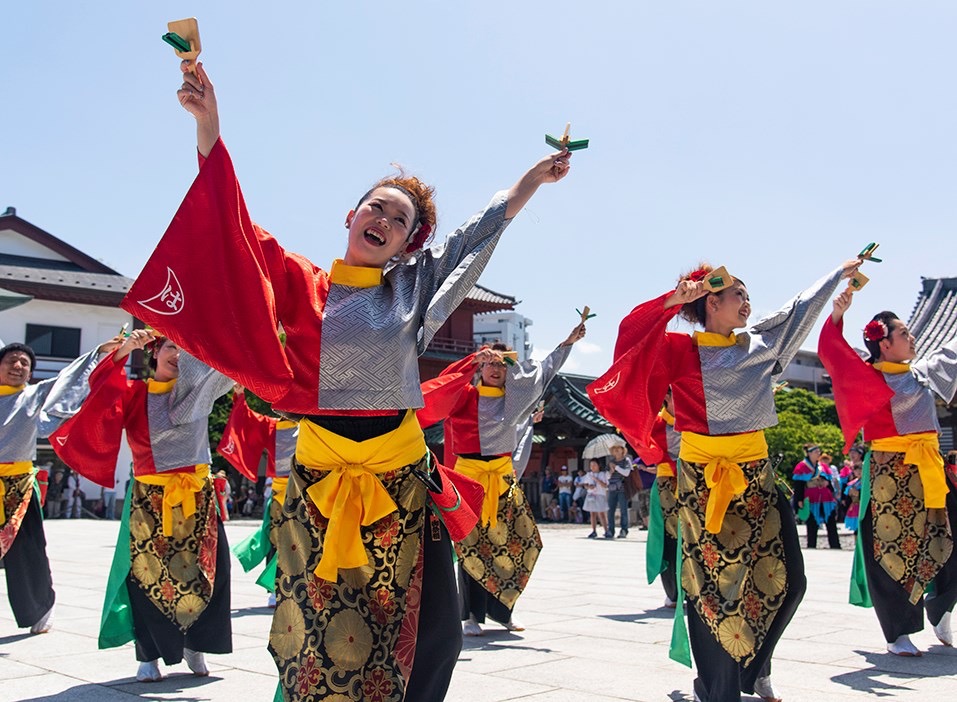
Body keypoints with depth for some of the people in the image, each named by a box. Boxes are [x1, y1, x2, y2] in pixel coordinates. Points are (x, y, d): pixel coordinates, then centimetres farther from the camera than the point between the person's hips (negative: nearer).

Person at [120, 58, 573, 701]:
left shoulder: (415, 283, 9)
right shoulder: (306, 285, 4)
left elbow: (485, 228, 18)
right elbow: (235, 225, -4)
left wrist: (539, 173, 23)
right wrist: (208, 123, -10)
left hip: (401, 477, 2)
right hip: (322, 480, -2)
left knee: (431, 633, 3)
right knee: (322, 630, 2)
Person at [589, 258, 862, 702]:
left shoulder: (760, 343, 12)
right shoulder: (681, 349, -2)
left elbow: (801, 308, 26)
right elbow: (635, 336, -18)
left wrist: (841, 273, 37)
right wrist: (674, 301, -23)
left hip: (754, 475, 5)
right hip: (702, 478, -5)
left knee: (783, 579, 3)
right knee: (712, 582, -1)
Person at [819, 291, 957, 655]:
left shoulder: (921, 374, 14)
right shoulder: (868, 377, -5)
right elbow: (831, 352, -16)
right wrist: (837, 315, -27)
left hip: (927, 471, 6)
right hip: (890, 473, -6)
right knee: (893, 549, -1)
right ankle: (898, 634, 6)